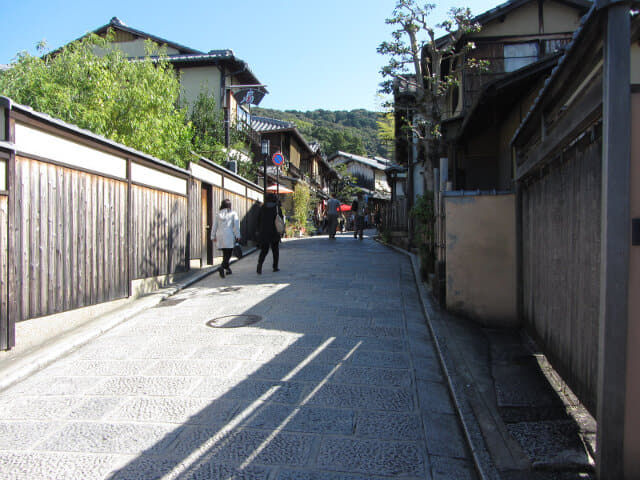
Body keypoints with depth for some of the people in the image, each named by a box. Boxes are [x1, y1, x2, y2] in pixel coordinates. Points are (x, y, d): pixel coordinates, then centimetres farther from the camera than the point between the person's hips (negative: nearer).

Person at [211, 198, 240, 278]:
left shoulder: (218, 214, 9)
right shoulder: (233, 213, -2)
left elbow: (214, 226, 10)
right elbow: (236, 225, -8)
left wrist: (213, 236, 17)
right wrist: (237, 235, -5)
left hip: (220, 236, 5)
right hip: (229, 236, -5)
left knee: (225, 254, 16)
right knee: (228, 254, -6)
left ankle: (227, 269, 22)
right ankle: (222, 267, -26)